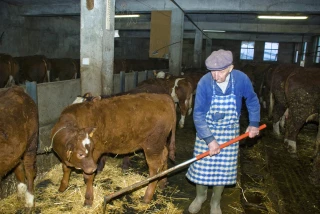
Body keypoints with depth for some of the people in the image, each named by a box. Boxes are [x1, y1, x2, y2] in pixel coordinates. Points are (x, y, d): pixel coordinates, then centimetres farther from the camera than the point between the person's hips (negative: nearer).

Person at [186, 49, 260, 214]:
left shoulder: (241, 79, -18)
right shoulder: (204, 82, -23)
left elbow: (252, 101, 2)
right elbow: (198, 114, -19)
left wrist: (254, 123, -3)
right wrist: (209, 139, -25)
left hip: (229, 131, 1)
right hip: (206, 130, -1)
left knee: (223, 168, 9)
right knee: (201, 166, 6)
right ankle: (200, 196, 36)